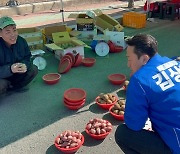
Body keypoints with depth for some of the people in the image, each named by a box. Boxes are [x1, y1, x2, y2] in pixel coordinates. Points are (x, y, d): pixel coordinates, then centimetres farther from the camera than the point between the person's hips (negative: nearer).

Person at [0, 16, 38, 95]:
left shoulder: (21, 41, -12)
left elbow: (27, 58, -2)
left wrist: (24, 65, -25)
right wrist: (10, 69, -46)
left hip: (17, 74, 5)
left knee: (33, 69, -11)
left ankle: (11, 86, 5)